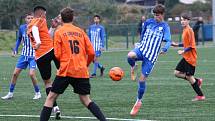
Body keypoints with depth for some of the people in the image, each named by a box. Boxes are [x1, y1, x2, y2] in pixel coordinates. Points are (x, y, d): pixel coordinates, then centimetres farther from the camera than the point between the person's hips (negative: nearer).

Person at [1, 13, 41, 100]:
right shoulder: (22, 28, -1)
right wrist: (15, 50, 10)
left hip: (33, 55, -4)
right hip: (24, 54, 4)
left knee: (31, 74, -18)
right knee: (15, 73, 2)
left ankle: (37, 93, 3)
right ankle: (10, 93, 16)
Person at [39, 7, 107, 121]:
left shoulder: (59, 32, 1)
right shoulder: (80, 31, 10)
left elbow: (57, 55, -4)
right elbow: (91, 53, 7)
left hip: (66, 71, -3)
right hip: (82, 72, 3)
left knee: (51, 98, 6)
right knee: (86, 100, 11)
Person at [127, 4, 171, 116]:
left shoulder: (165, 27, -1)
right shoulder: (148, 22, 9)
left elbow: (168, 41, -15)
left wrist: (164, 49, -34)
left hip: (151, 56, -2)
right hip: (142, 48, 2)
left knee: (142, 79, -4)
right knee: (130, 55, -35)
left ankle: (138, 101, 14)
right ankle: (133, 67, 0)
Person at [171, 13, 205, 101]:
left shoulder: (189, 30, -17)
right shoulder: (185, 30, 11)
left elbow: (192, 46, -20)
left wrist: (183, 51, -24)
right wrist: (177, 45, 11)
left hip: (190, 57, -9)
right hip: (186, 57, 9)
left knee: (189, 77, -4)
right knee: (177, 73, 8)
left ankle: (200, 96, 6)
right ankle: (197, 81, 16)